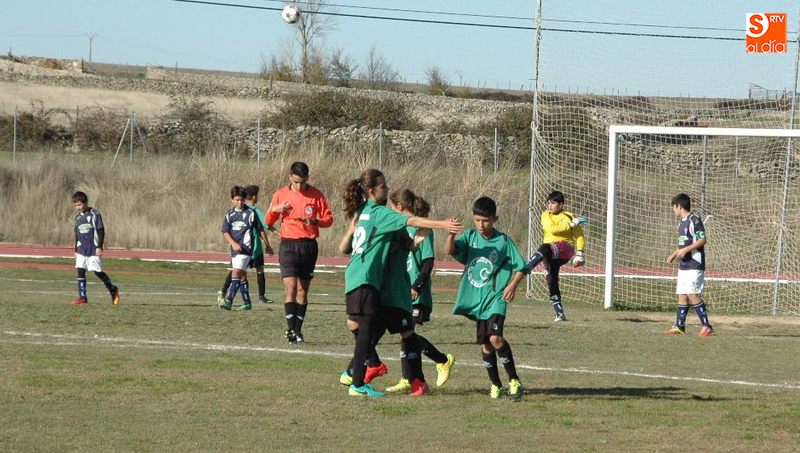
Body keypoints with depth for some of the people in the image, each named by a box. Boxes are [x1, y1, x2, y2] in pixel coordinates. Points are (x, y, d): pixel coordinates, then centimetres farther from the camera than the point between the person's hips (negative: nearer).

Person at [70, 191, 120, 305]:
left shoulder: (94, 214, -8)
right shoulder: (77, 217, 11)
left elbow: (101, 231, -8)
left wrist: (99, 247, -14)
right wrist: (76, 250, 18)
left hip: (94, 249, -6)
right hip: (82, 249, 6)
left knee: (98, 271, -3)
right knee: (80, 271, -2)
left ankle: (113, 290, 16)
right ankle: (82, 297, 0)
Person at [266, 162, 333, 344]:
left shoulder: (316, 195, 2)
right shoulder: (281, 194, 4)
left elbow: (328, 218, 5)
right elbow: (268, 221, 11)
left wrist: (315, 221, -15)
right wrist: (275, 210, -10)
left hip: (309, 245, 1)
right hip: (288, 245, -1)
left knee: (303, 290, 4)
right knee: (290, 288, -14)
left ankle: (298, 331, 9)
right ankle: (291, 328, -22)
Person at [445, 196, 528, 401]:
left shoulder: (503, 241, -5)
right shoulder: (470, 237, 2)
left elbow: (522, 267, -1)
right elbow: (450, 250, -14)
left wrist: (513, 284, -18)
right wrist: (451, 233, -33)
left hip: (495, 298, -4)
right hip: (476, 299, 4)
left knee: (495, 337, -21)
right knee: (485, 344, 9)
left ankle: (514, 380, -12)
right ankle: (495, 384, 22)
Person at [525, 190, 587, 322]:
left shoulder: (569, 217, 4)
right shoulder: (546, 215, 11)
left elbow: (579, 236, 6)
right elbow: (552, 229, -8)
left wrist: (579, 253, -4)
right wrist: (571, 224, -11)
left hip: (565, 248, -5)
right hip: (551, 255, 5)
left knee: (545, 248, -37)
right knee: (552, 282, -1)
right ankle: (560, 313, 5)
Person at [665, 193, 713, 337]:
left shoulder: (694, 220, -11)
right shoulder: (682, 222, 18)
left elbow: (703, 240, -16)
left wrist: (686, 250, -21)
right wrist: (674, 254, 17)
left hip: (695, 264, -10)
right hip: (683, 265, 10)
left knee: (692, 295, -14)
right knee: (682, 295, 8)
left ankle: (706, 326, -10)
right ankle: (679, 327, 10)